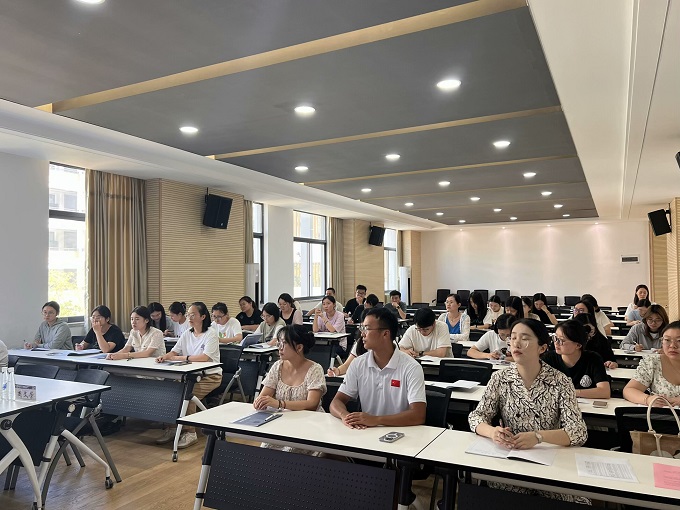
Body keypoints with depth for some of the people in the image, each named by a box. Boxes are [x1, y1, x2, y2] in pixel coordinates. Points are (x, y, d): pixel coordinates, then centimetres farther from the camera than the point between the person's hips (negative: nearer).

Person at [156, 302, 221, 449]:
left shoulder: (210, 334, -11)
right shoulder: (187, 334, 11)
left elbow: (205, 357, -24)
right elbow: (174, 352, 5)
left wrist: (181, 358, -24)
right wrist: (164, 357, -18)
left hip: (210, 376, -6)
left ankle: (190, 433, -15)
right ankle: (169, 428, -3)